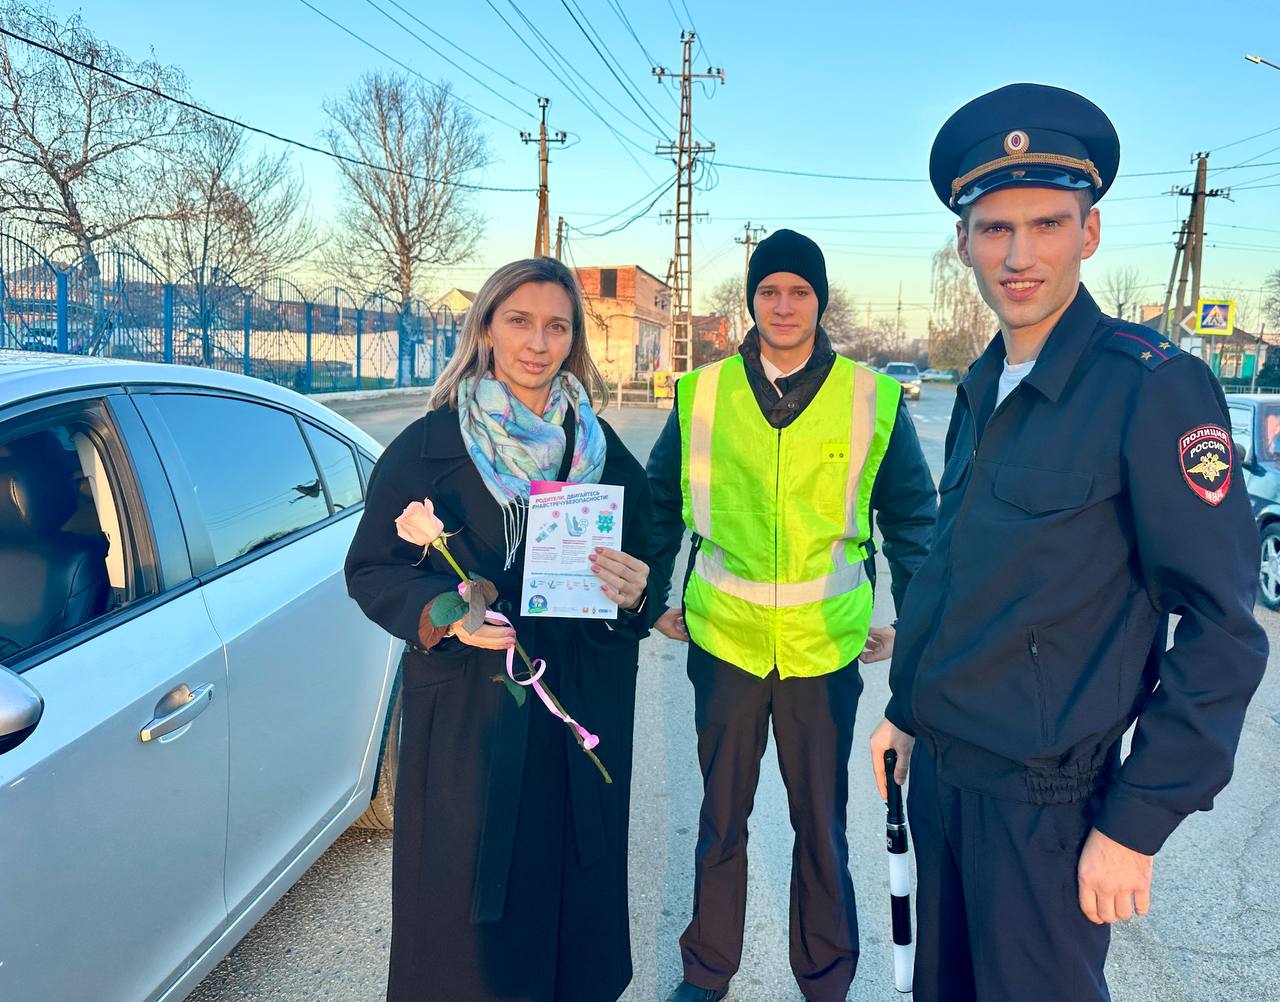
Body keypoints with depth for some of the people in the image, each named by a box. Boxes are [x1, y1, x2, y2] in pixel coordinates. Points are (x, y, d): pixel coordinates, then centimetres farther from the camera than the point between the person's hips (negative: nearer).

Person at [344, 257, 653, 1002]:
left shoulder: (603, 451, 5)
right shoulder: (428, 446, -5)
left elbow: (641, 560, 10)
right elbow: (371, 569, -2)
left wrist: (633, 594, -12)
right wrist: (444, 612, -20)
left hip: (583, 711, 3)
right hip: (467, 712, -2)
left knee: (574, 894, 13)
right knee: (468, 898, 8)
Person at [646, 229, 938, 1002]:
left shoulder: (874, 400, -4)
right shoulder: (701, 394, 0)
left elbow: (913, 516, 5)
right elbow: (662, 501, 10)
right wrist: (654, 599, 9)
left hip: (827, 646, -1)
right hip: (723, 638, 1)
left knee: (822, 822, 14)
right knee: (721, 815, 16)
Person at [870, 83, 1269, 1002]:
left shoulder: (1153, 385, -15)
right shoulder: (982, 388, 6)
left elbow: (1220, 629, -15)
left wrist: (1136, 822, -15)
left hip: (1043, 800, -6)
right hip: (939, 769, 7)